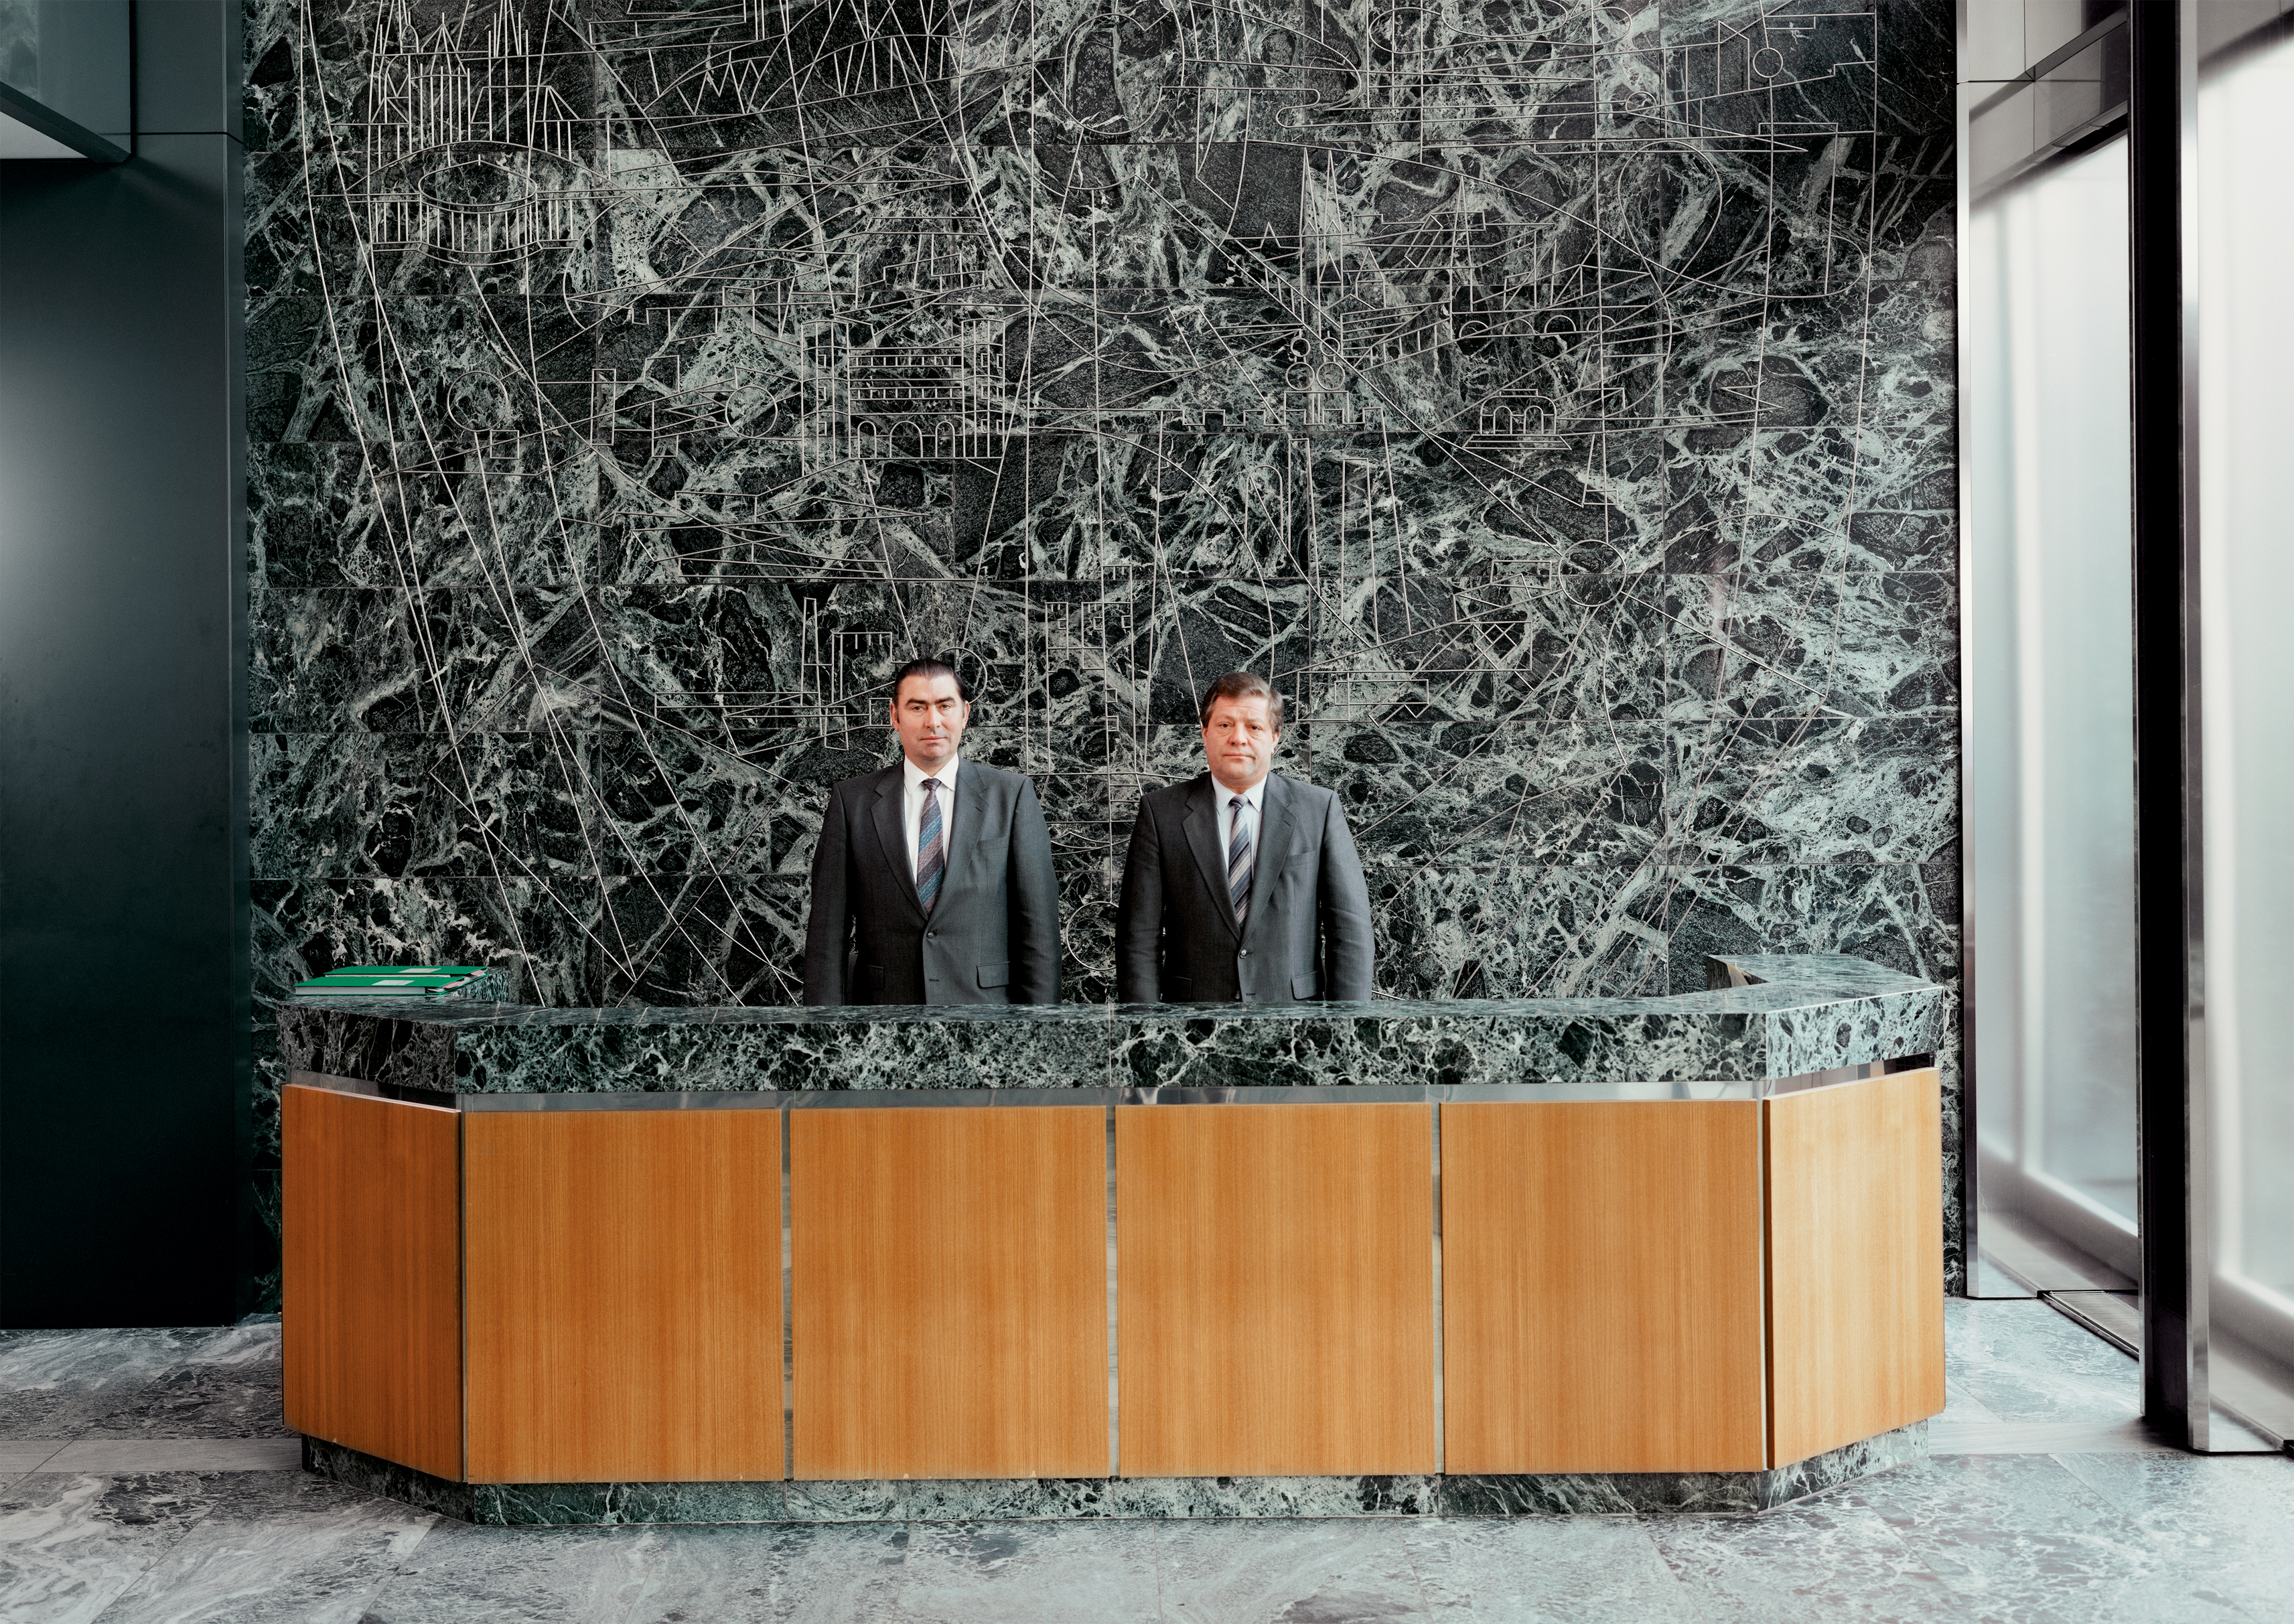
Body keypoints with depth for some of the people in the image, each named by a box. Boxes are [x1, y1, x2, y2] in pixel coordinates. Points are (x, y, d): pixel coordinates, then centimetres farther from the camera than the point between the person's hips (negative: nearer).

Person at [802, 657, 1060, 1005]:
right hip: (885, 1003, 0)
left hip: (986, 1001, 0)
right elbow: (828, 931, 2)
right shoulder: (852, 801, 3)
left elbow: (1038, 925, -1)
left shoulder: (1012, 796, 1)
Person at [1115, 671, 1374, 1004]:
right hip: (1193, 1002, 0)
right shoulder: (1160, 812, 0)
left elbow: (1349, 926, -1)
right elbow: (1139, 935, -2)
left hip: (1293, 1005, 1)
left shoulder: (1320, 810, 1)